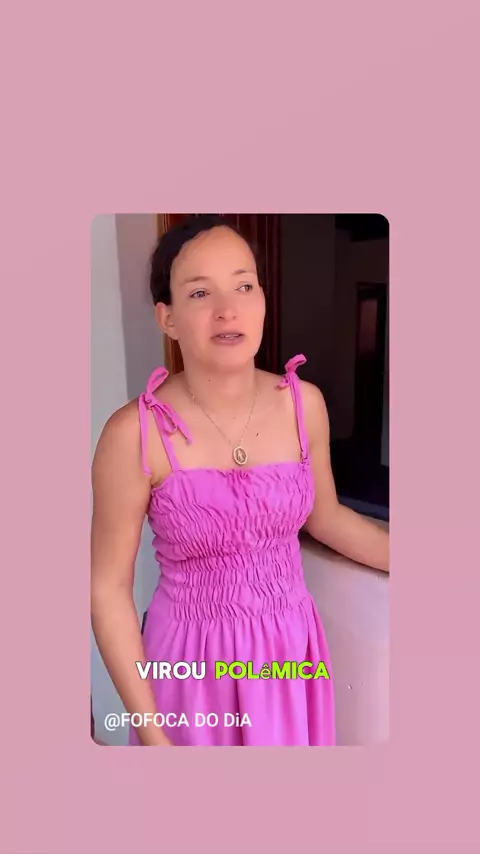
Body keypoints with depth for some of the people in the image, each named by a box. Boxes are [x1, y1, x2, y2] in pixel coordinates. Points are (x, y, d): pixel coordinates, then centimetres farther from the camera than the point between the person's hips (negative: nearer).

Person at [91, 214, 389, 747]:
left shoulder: (303, 403, -8)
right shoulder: (134, 434, -20)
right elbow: (108, 589, -11)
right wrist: (151, 730, -10)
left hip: (290, 648, 4)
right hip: (194, 662, -3)